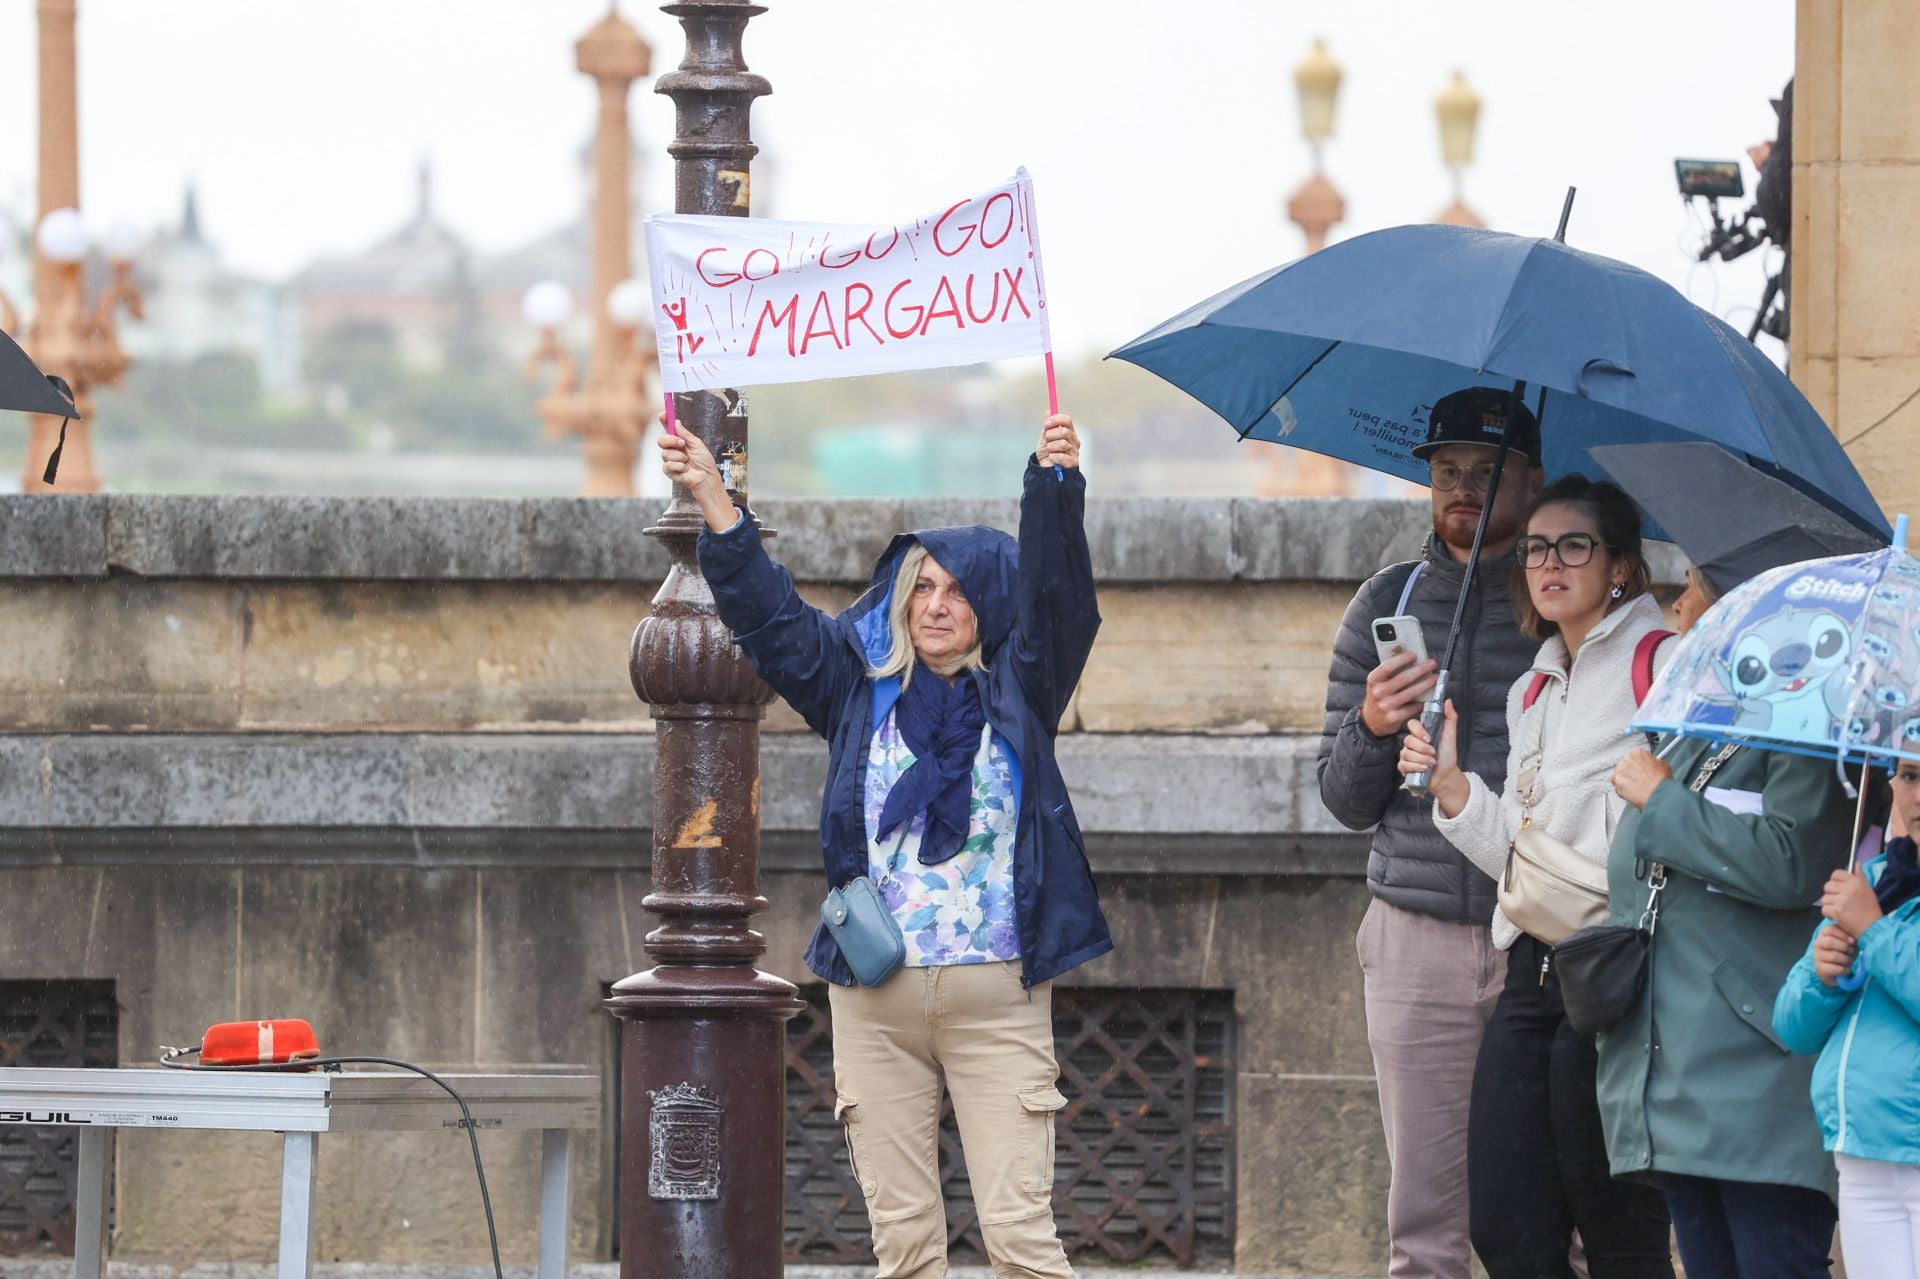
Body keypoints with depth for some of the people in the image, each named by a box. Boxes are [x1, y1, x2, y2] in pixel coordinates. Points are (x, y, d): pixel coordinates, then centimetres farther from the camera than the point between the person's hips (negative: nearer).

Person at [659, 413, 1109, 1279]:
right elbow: (766, 613, 5)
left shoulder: (1017, 690, 6)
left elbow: (1054, 590, -8)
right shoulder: (861, 681, 11)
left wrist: (1054, 483, -26)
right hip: (875, 993, 2)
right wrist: (711, 497, -7)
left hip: (998, 995, -2)